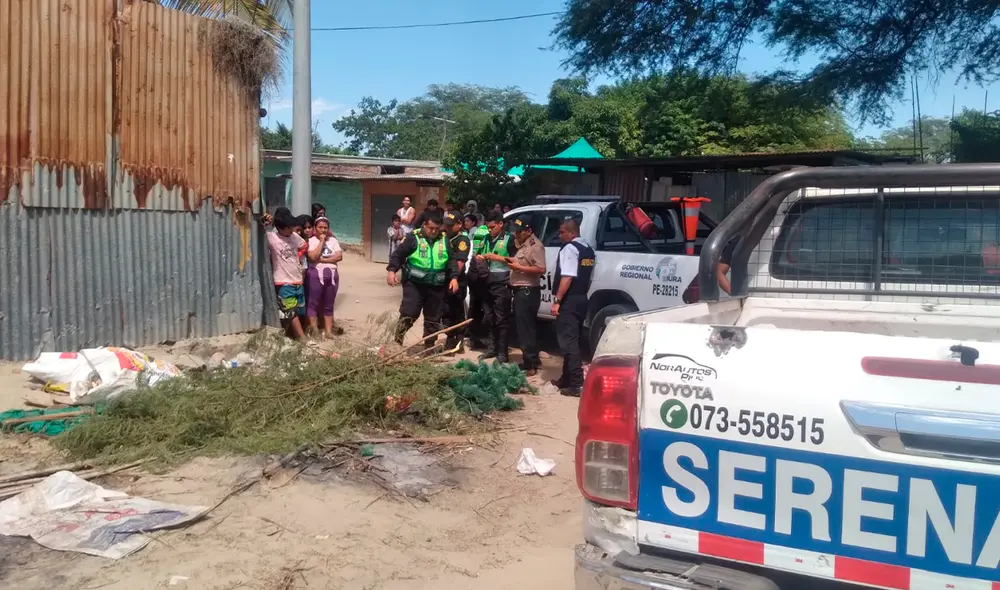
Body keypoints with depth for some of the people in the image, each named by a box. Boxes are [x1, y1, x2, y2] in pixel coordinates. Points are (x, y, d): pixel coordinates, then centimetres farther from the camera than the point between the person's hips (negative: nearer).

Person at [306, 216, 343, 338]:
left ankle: (328, 331, 12)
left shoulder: (333, 240, 8)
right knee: (313, 303, -2)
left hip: (331, 274, 4)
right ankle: (314, 331, 3)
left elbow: (339, 256, -4)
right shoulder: (311, 241, -2)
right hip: (316, 274, -4)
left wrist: (323, 259, -12)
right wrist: (321, 241, -12)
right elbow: (313, 257, -18)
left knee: (329, 305, 8)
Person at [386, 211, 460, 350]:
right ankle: (397, 343, -3)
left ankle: (429, 348, 24)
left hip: (436, 287, 4)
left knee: (433, 319, 11)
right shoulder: (413, 238, -4)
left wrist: (454, 277, -2)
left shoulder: (445, 241, 8)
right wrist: (391, 270, -18)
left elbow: (452, 260, 11)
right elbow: (398, 255, -5)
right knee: (408, 314, -11)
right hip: (414, 284, -4)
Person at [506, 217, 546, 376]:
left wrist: (519, 267, -21)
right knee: (523, 327, 15)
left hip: (528, 291, -11)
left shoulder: (535, 246, -14)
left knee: (525, 329, -8)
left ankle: (529, 365, -4)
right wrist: (513, 262, 12)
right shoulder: (523, 244, 16)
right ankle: (533, 360, 24)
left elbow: (541, 269, -23)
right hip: (520, 290, 11)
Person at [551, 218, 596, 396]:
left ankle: (576, 384, -12)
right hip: (581, 299, 10)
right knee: (573, 340, 16)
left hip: (569, 300, -10)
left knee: (568, 341, -8)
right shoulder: (589, 250, 16)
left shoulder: (570, 248, -13)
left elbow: (567, 277, -21)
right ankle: (567, 379, 24)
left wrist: (557, 300, -20)